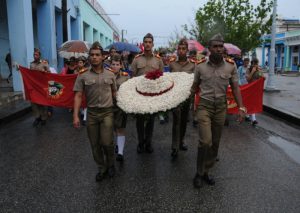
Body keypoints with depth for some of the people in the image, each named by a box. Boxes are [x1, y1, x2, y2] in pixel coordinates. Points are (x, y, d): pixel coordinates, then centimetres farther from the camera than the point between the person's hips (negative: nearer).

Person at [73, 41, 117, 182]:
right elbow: (78, 96, -2)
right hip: (91, 113, 1)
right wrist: (76, 115, -10)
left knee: (106, 143, -8)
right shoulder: (83, 77, 0)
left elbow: (114, 93, 11)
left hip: (107, 112, -1)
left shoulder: (110, 75, 4)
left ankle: (111, 165, 21)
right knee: (95, 145, 8)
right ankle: (102, 169, 28)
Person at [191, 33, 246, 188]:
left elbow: (235, 88, 2)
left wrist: (241, 107, -6)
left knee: (215, 142, 10)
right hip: (204, 106, -2)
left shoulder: (231, 66, -2)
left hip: (221, 107, 3)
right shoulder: (200, 66, -3)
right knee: (206, 141, -13)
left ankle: (206, 171, 27)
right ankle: (199, 173, 6)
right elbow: (195, 86, 8)